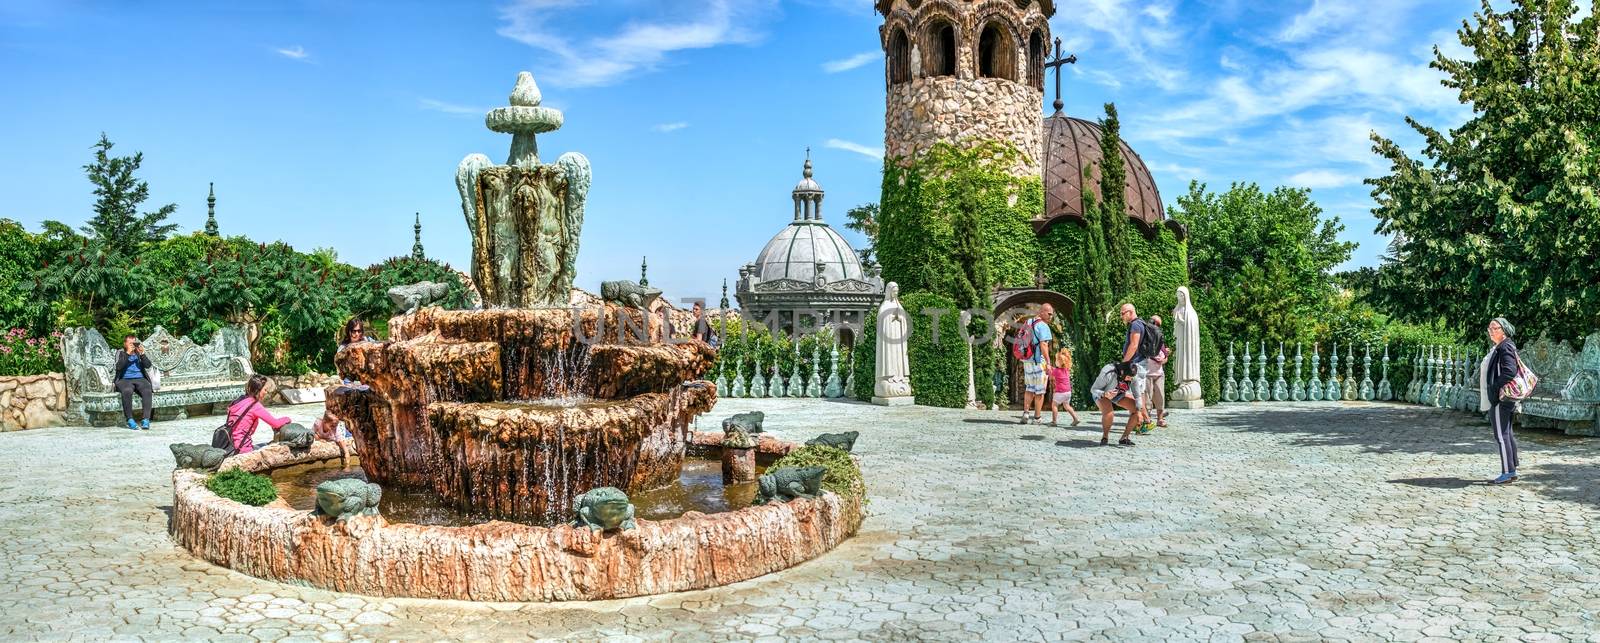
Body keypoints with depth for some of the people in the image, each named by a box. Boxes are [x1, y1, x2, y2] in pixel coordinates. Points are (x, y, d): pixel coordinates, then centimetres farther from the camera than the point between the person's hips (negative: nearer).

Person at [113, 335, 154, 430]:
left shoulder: (139, 353, 17)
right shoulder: (121, 353, 10)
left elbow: (148, 365, 2)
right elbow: (119, 366, -8)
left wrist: (142, 354, -12)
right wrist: (127, 353, -14)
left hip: (140, 379, 2)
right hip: (124, 380, -2)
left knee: (147, 391, -31)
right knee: (127, 391, -36)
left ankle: (146, 420, -36)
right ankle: (130, 420, -32)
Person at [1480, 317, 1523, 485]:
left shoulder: (1505, 348, -14)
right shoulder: (1498, 348, 16)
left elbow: (1509, 371, -24)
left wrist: (1496, 390, -20)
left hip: (1500, 399, -11)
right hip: (1499, 399, 11)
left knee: (1502, 435, -7)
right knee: (1507, 434, 13)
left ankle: (1507, 473, -5)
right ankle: (1512, 471, 19)